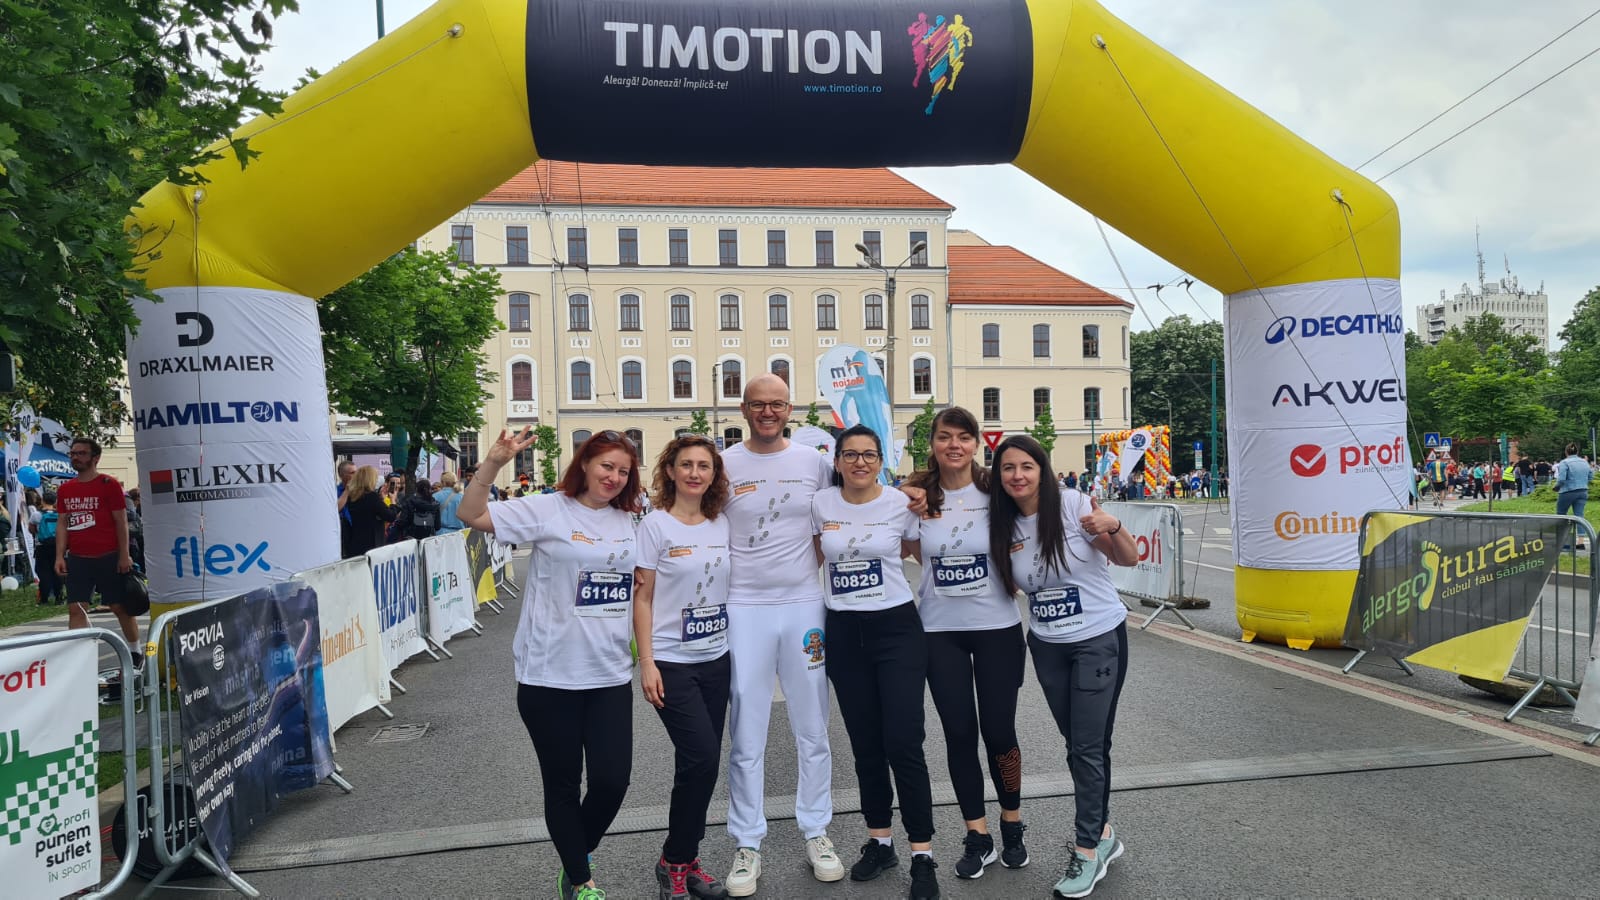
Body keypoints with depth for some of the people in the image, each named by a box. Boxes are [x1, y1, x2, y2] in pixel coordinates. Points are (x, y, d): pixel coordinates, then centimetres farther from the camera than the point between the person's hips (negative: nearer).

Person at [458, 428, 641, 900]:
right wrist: (494, 462, -27)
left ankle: (576, 859, 34)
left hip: (610, 675, 4)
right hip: (549, 677, -4)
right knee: (563, 785, 10)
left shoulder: (629, 521, 7)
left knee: (612, 782, 4)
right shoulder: (547, 510, -7)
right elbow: (471, 514, -14)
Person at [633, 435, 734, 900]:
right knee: (702, 757, -11)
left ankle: (685, 860, 23)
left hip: (717, 660, 5)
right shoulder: (655, 524, -8)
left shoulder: (723, 524, 5)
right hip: (671, 663, -5)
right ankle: (673, 862, 9)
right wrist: (646, 662, -12)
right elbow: (642, 597, -8)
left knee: (703, 762, 8)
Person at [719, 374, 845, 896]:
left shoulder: (814, 461, 4)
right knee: (746, 738, 5)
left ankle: (816, 833, 28)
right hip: (744, 610, -1)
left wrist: (813, 564, 1)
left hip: (805, 606, 2)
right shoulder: (723, 465, -1)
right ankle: (747, 845, 19)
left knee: (813, 731, 12)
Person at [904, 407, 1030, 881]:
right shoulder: (917, 496, -3)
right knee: (959, 733, 6)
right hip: (940, 631, 1)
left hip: (997, 626, -1)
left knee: (998, 731, 4)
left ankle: (1012, 824, 29)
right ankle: (978, 837, 22)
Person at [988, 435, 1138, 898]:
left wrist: (1112, 527, -30)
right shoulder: (1003, 525, -1)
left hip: (1100, 639, -4)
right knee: (1079, 744, 13)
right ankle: (1101, 832, 30)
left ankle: (1087, 851, 9)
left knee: (1088, 747, -3)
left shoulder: (1074, 505, -15)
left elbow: (1129, 559, -11)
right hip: (1047, 646, 5)